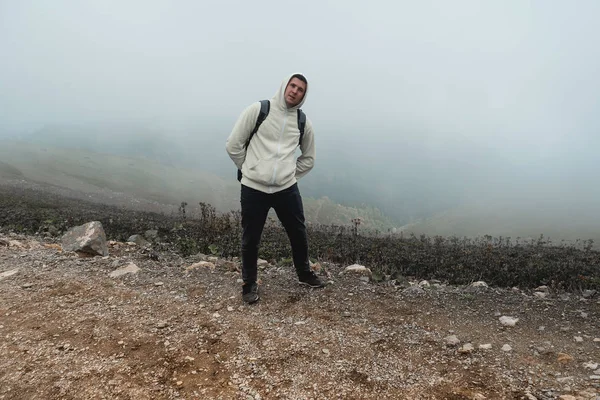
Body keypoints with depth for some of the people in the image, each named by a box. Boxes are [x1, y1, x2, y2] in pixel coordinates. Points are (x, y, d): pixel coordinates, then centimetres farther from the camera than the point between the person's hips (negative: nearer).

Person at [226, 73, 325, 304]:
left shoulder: (303, 122, 6)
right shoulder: (258, 110, -4)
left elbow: (308, 158, 20)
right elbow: (233, 145, -1)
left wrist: (290, 174, 11)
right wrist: (250, 170, 4)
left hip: (287, 189, 3)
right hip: (253, 188, -3)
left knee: (298, 233, 15)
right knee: (250, 239, 8)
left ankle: (304, 274, 39)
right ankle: (249, 284, 29)